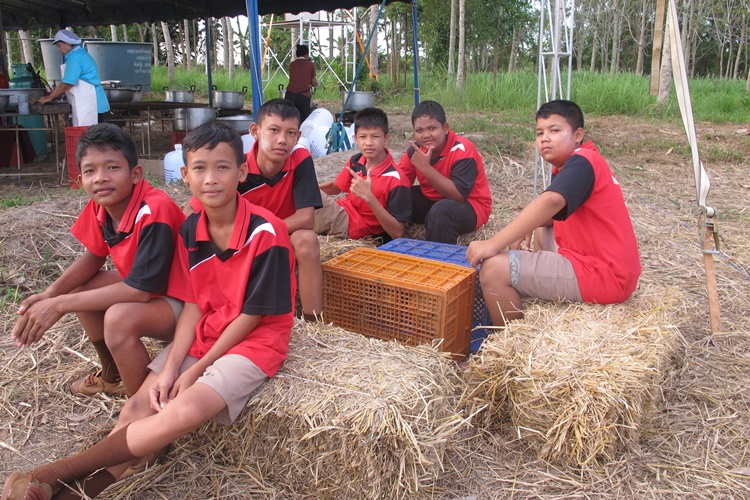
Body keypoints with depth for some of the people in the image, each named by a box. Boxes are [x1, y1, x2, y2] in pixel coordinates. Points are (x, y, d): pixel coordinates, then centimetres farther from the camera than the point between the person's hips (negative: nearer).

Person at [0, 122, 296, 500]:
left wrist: (197, 370, -12)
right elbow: (193, 305, 2)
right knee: (139, 406, -9)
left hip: (255, 341, -7)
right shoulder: (189, 230, 0)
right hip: (203, 336, 7)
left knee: (186, 410, -26)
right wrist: (170, 367, -10)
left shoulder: (266, 233, -20)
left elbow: (251, 316, -16)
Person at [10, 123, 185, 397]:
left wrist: (60, 305, -24)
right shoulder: (100, 205, -6)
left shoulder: (154, 212, -31)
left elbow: (139, 290, -30)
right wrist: (50, 294, -8)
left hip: (184, 302, -9)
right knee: (79, 287, 6)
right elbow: (93, 257, 9)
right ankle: (112, 374, 25)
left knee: (119, 318, -31)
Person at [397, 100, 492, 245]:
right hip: (430, 201, 6)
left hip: (469, 207, -6)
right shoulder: (416, 149, -7)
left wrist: (426, 168, -35)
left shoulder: (462, 149, -25)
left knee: (442, 210, -37)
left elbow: (459, 195, -32)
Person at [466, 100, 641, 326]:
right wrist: (529, 223, -1)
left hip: (604, 275, -11)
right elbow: (557, 212, 21)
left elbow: (550, 202, -32)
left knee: (494, 267, -19)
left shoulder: (582, 162, -15)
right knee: (541, 231, 33)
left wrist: (493, 244, -36)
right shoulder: (571, 165, 15)